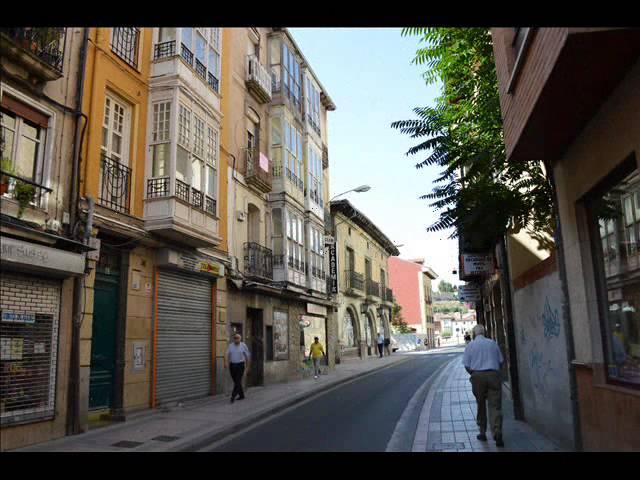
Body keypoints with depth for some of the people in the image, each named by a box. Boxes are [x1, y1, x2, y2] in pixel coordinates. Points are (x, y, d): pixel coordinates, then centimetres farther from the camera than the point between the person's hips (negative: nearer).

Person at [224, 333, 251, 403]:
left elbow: (247, 356, 4)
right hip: (232, 365, 3)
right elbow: (227, 354, -6)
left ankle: (233, 396, -15)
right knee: (236, 381, 10)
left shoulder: (243, 345, -1)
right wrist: (226, 362, -24)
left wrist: (247, 367, 4)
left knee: (238, 381, -12)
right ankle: (241, 395, 23)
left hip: (240, 365, -3)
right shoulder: (230, 345, 5)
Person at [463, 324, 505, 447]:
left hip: (477, 376, 0)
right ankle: (497, 433, -15)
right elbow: (501, 361, 9)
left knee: (481, 405, 14)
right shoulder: (493, 343, 8)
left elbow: (467, 366, 0)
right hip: (493, 375, 0)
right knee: (495, 406, -1)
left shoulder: (470, 346, 4)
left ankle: (482, 433, 21)